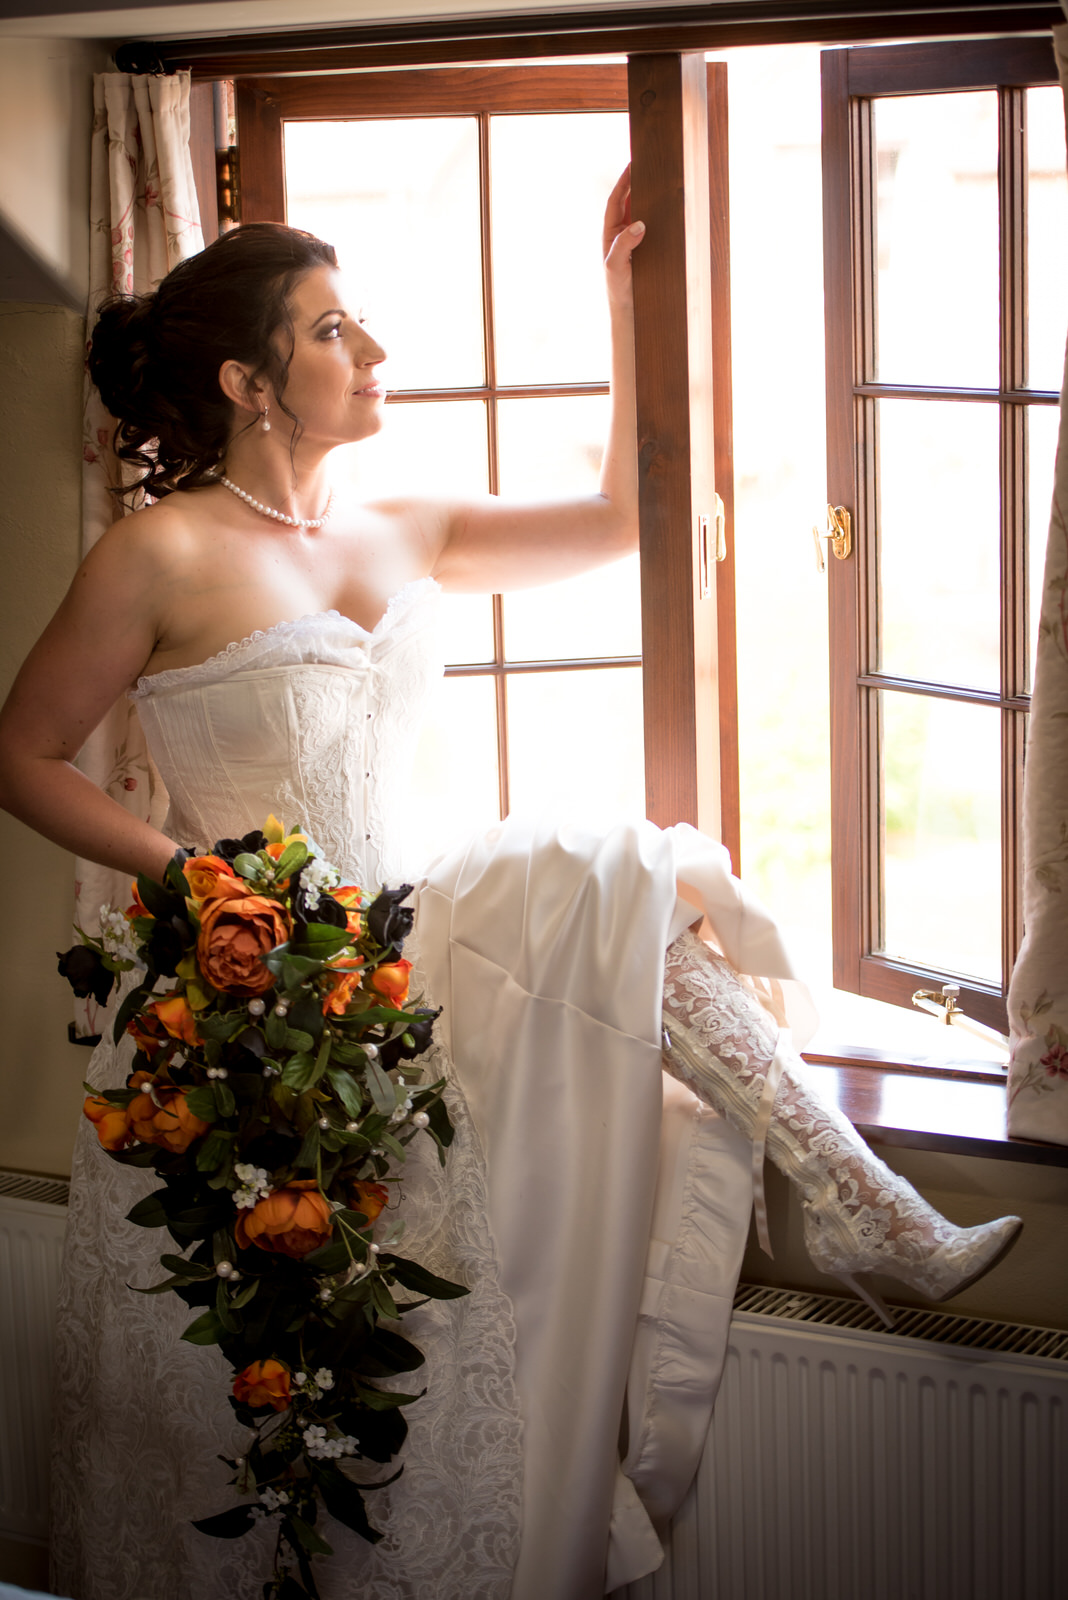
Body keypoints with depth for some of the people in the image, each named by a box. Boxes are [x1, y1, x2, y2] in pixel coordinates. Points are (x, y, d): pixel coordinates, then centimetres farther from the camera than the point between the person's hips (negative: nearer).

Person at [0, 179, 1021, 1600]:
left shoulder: (403, 537, 11)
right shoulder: (167, 556, -9)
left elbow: (620, 519, 13)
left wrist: (624, 293, 11)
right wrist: (191, 872, -15)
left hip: (395, 945, 6)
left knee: (622, 896, -17)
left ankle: (856, 1202, -18)